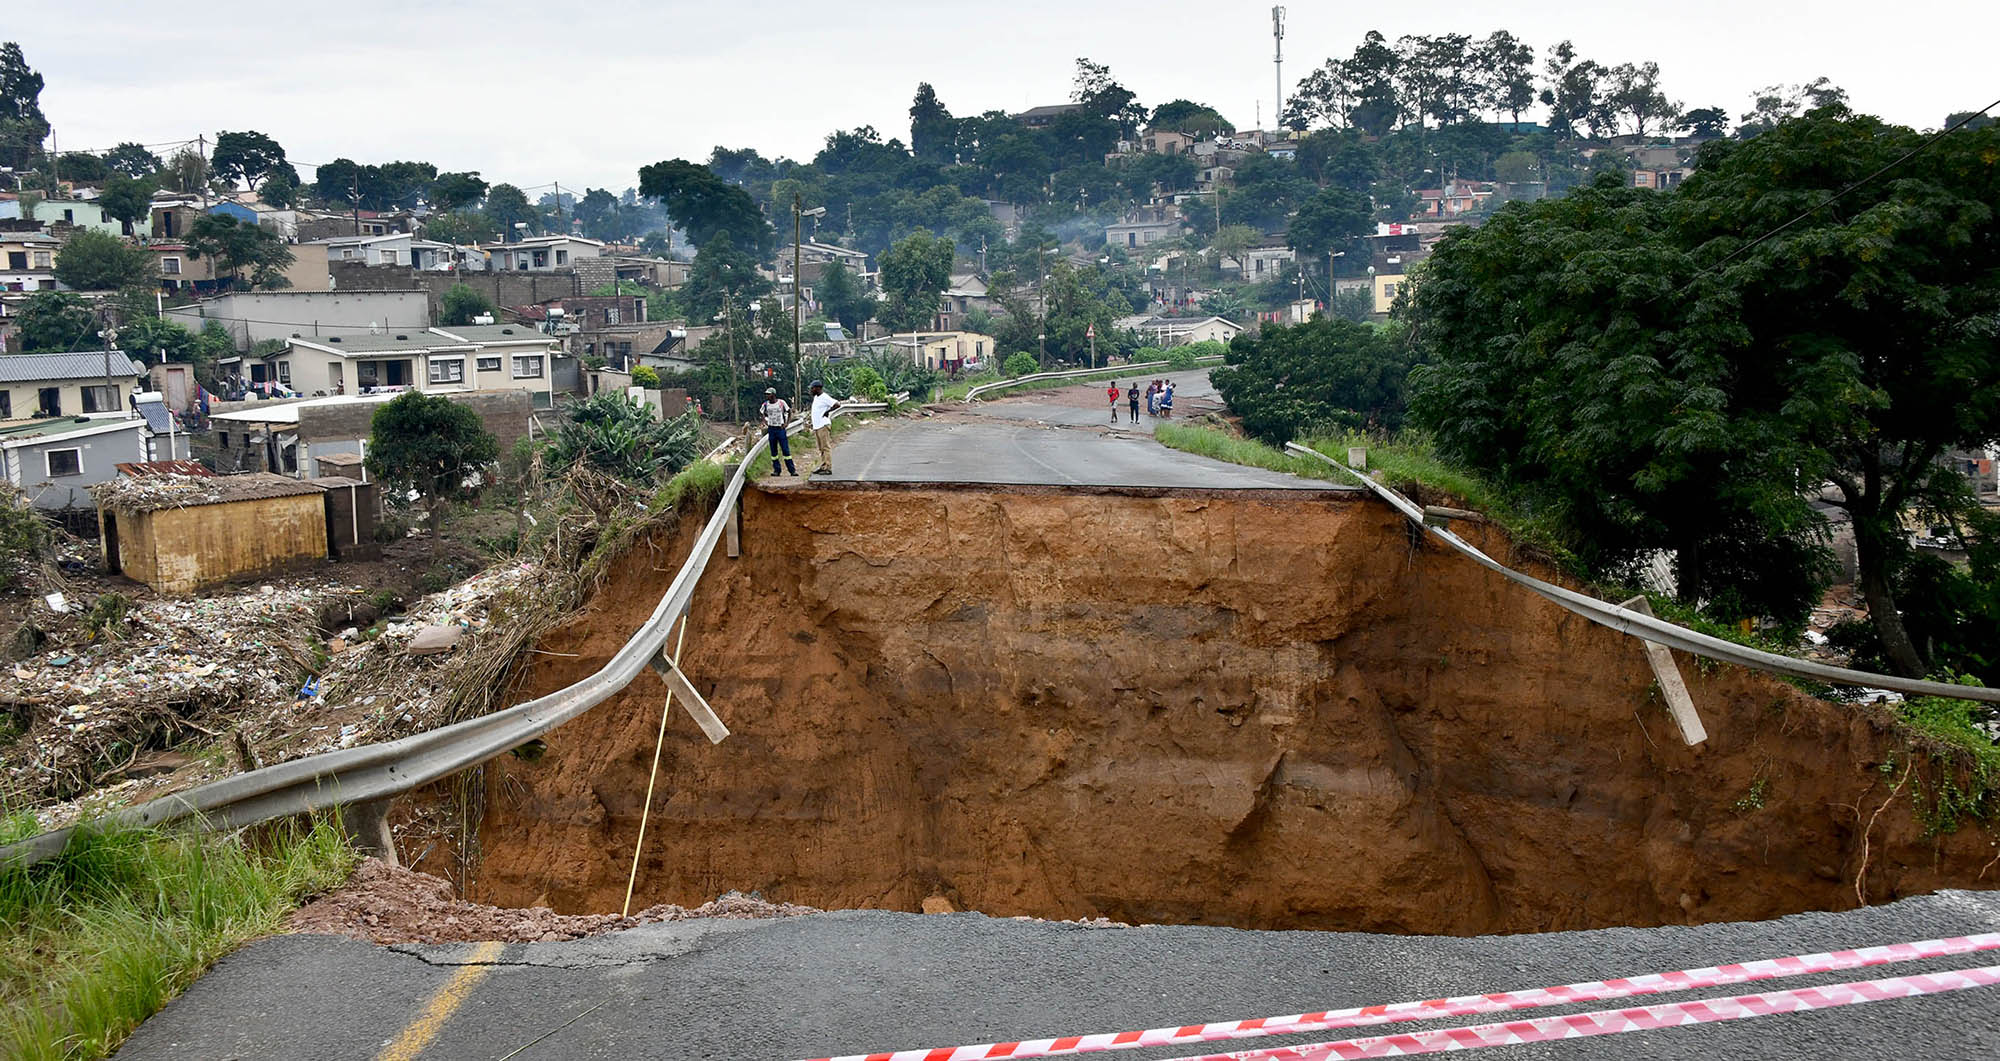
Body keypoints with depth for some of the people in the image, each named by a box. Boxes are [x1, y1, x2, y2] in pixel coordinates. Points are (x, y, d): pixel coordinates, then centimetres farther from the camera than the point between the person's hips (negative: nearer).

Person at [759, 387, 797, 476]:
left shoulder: (781, 402, -6)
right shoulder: (765, 404, 1)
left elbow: (789, 412, 6)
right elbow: (761, 412, 21)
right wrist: (764, 421, 9)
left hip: (780, 428, -3)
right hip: (771, 429, 3)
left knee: (786, 450, -6)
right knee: (773, 451, 5)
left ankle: (792, 470, -4)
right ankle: (776, 470, 12)